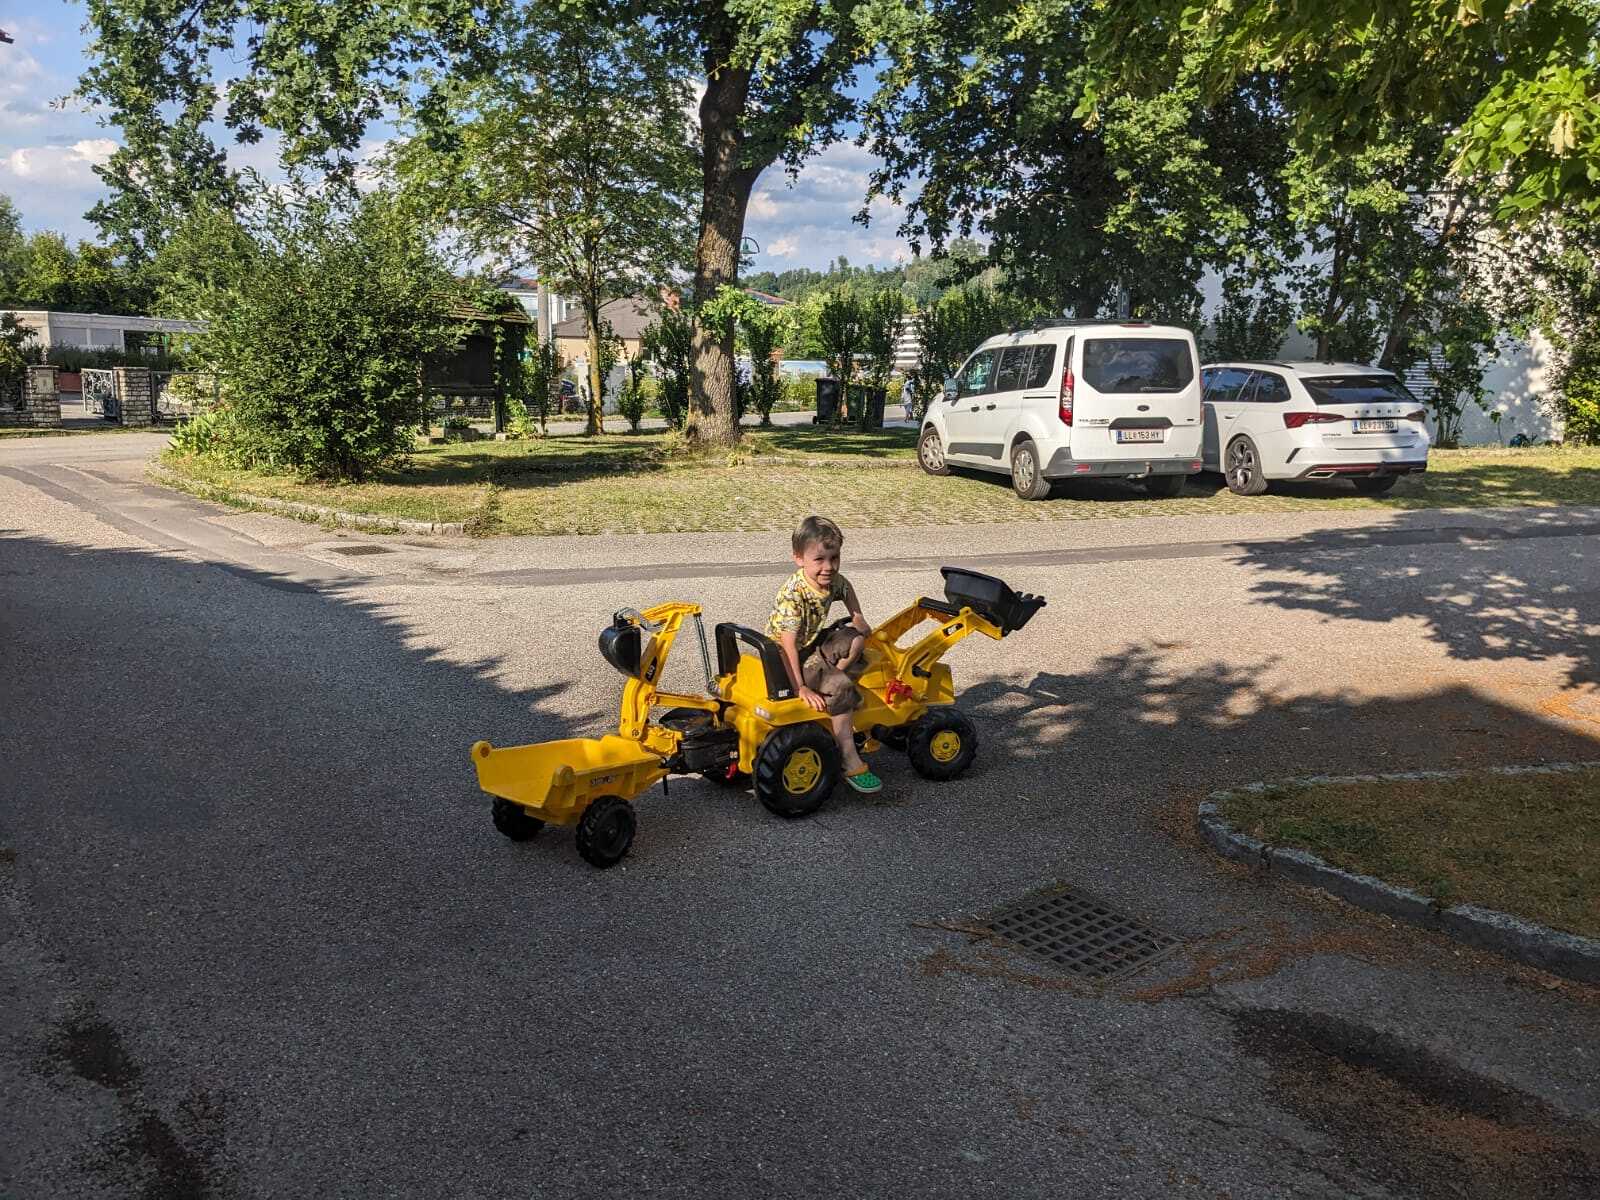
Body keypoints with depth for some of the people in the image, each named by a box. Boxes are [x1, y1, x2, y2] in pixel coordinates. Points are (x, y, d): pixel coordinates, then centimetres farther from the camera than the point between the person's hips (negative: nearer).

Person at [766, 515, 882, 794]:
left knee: (856, 637, 2)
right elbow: (788, 645, -33)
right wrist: (799, 688, -34)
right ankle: (851, 763, -19)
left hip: (810, 644, 9)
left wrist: (857, 618, 10)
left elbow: (846, 588, 22)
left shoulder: (832, 580, -6)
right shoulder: (793, 594, -30)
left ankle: (827, 684, -8)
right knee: (840, 688, -23)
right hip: (785, 657, -9)